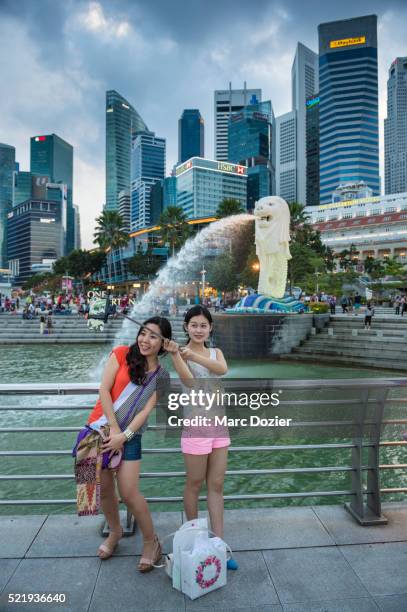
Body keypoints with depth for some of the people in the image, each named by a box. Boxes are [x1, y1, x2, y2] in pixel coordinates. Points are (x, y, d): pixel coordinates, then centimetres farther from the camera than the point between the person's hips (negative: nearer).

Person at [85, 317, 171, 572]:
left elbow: (147, 409, -6)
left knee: (129, 493, -3)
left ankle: (151, 542, 19)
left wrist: (123, 436, -16)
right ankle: (115, 532, 39)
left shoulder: (161, 376, 0)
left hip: (129, 435, -1)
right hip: (102, 428, 1)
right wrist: (113, 428, -13)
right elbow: (104, 390, -10)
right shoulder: (122, 354, -6)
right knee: (104, 489, 12)